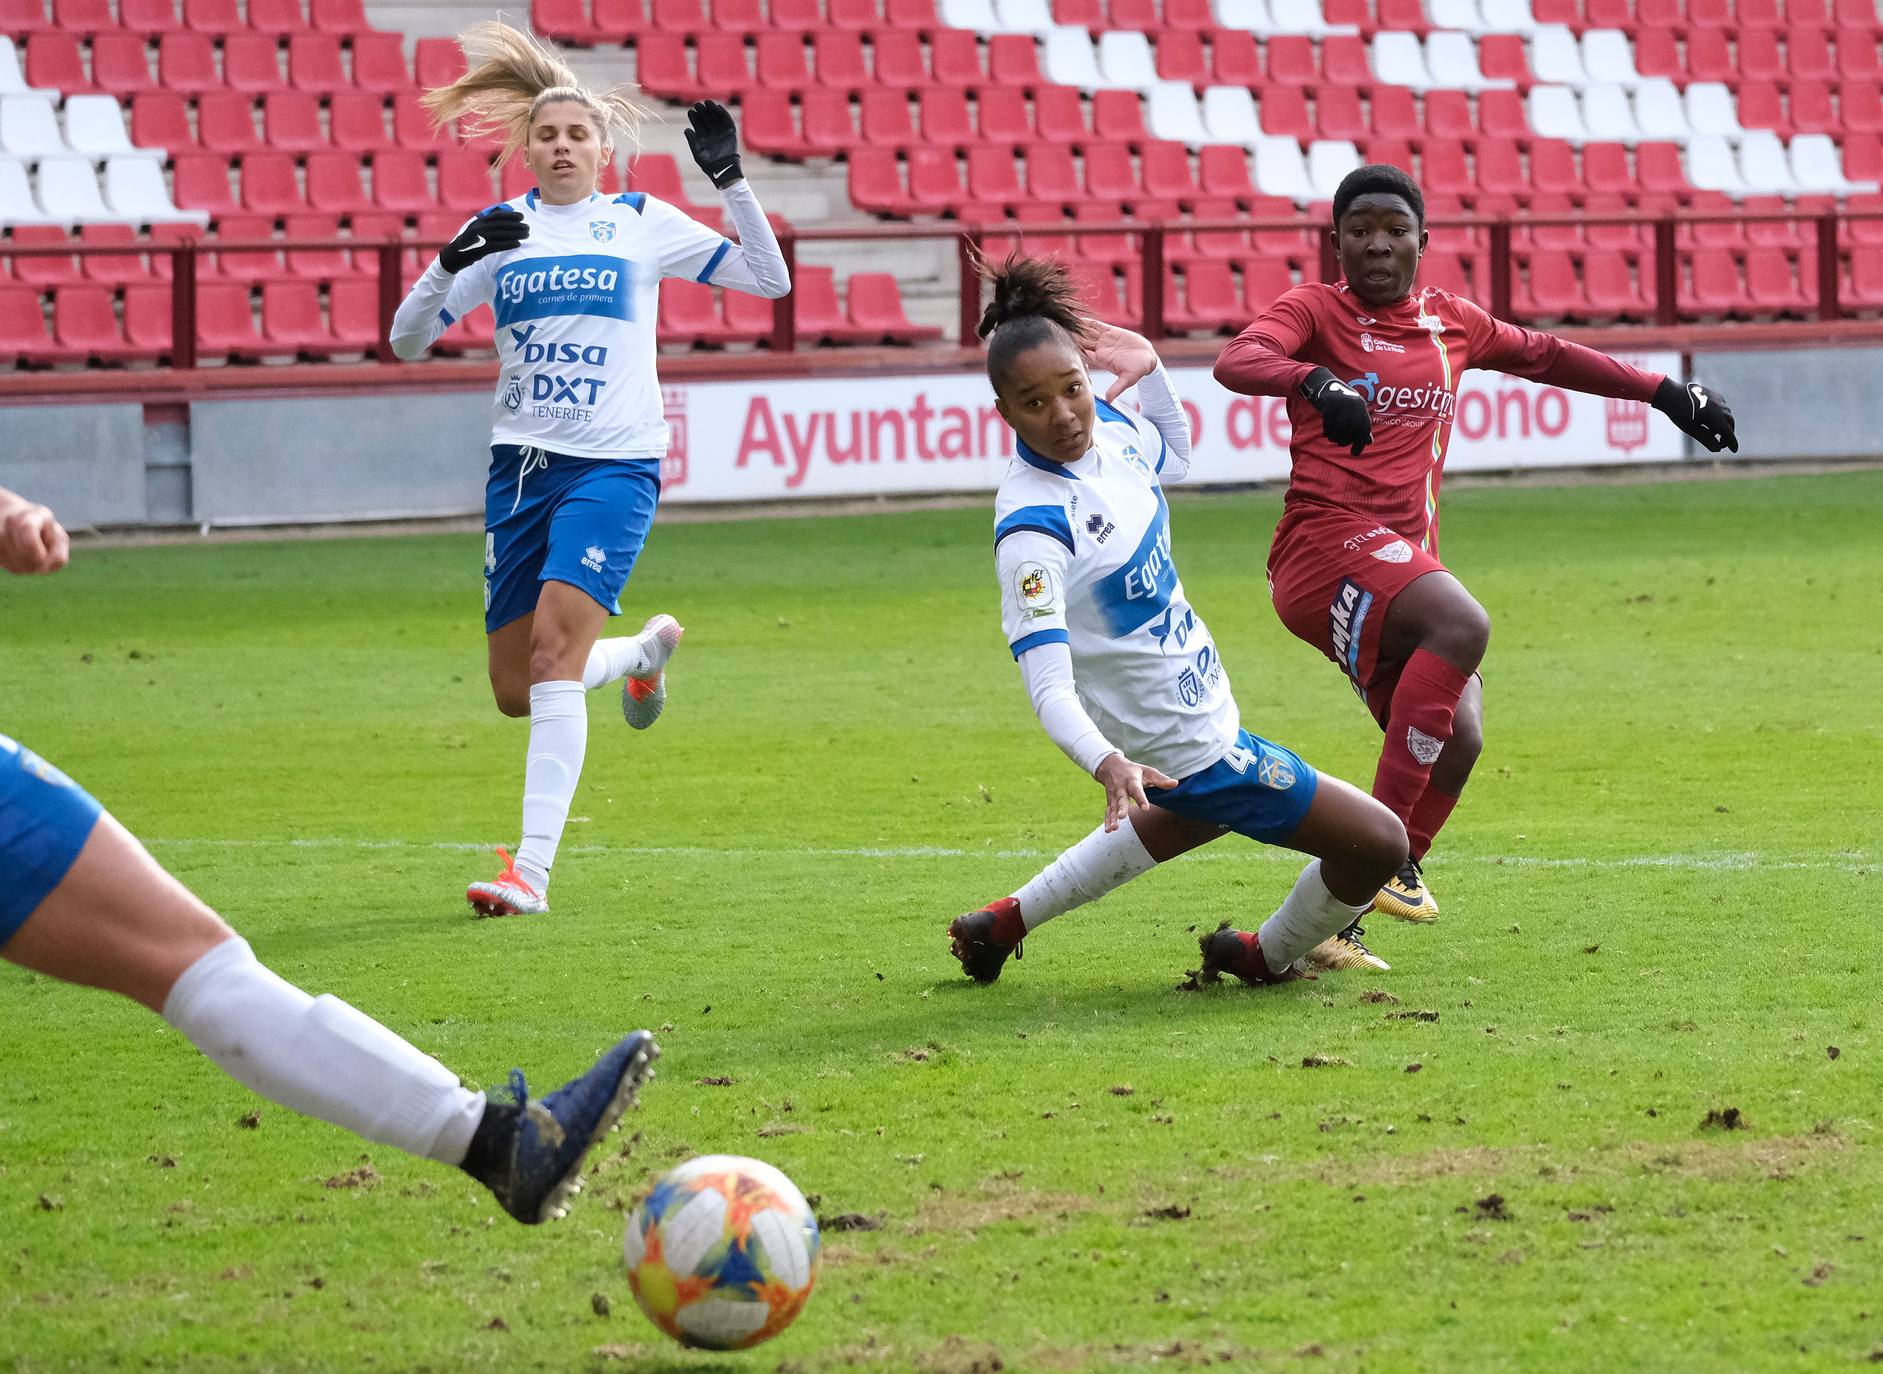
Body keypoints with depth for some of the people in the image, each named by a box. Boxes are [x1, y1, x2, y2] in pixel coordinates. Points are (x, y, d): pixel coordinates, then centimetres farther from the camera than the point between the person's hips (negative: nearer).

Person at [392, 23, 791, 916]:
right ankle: (646, 649, 40)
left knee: (554, 642, -22)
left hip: (614, 464, -4)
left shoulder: (643, 223, 4)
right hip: (520, 464, 4)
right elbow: (406, 341, 4)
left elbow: (769, 280, 4)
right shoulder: (498, 232, 8)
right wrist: (448, 265, -14)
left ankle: (532, 868, -23)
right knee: (515, 692, 8)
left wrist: (729, 180, -8)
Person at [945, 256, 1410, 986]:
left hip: (1200, 702, 9)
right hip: (1186, 747, -9)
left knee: (1186, 819, 41)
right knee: (1377, 842, -2)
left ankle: (1005, 922, 48)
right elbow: (1049, 686, -36)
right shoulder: (1031, 529, -32)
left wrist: (1147, 365, -1)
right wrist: (1107, 763, -53)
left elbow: (1173, 459, 17)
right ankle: (1269, 956, 27)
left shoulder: (1109, 424, -9)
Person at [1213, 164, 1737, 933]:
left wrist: (1665, 393, 34)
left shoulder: (1450, 322, 17)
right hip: (1326, 543, -7)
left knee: (1457, 740, -9)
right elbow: (1236, 361, -20)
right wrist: (1317, 381, -40)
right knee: (1463, 625, -32)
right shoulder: (1314, 311, -1)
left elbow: (1545, 355, 32)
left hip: (1407, 562, 7)